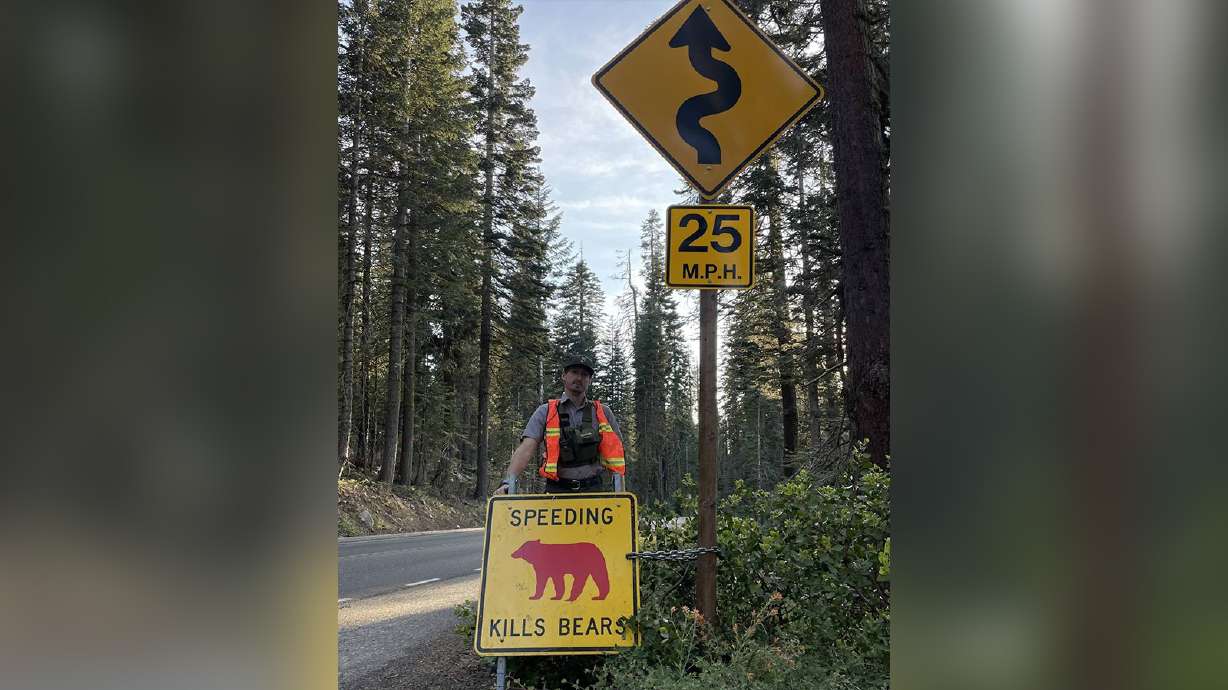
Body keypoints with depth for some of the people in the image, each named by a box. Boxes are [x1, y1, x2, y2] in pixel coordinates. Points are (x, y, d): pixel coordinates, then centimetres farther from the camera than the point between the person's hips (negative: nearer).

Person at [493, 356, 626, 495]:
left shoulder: (603, 413, 10)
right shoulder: (546, 412, 4)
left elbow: (616, 450, 13)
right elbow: (527, 448, -6)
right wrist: (508, 481, -20)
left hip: (592, 489, 2)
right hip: (557, 490, -1)